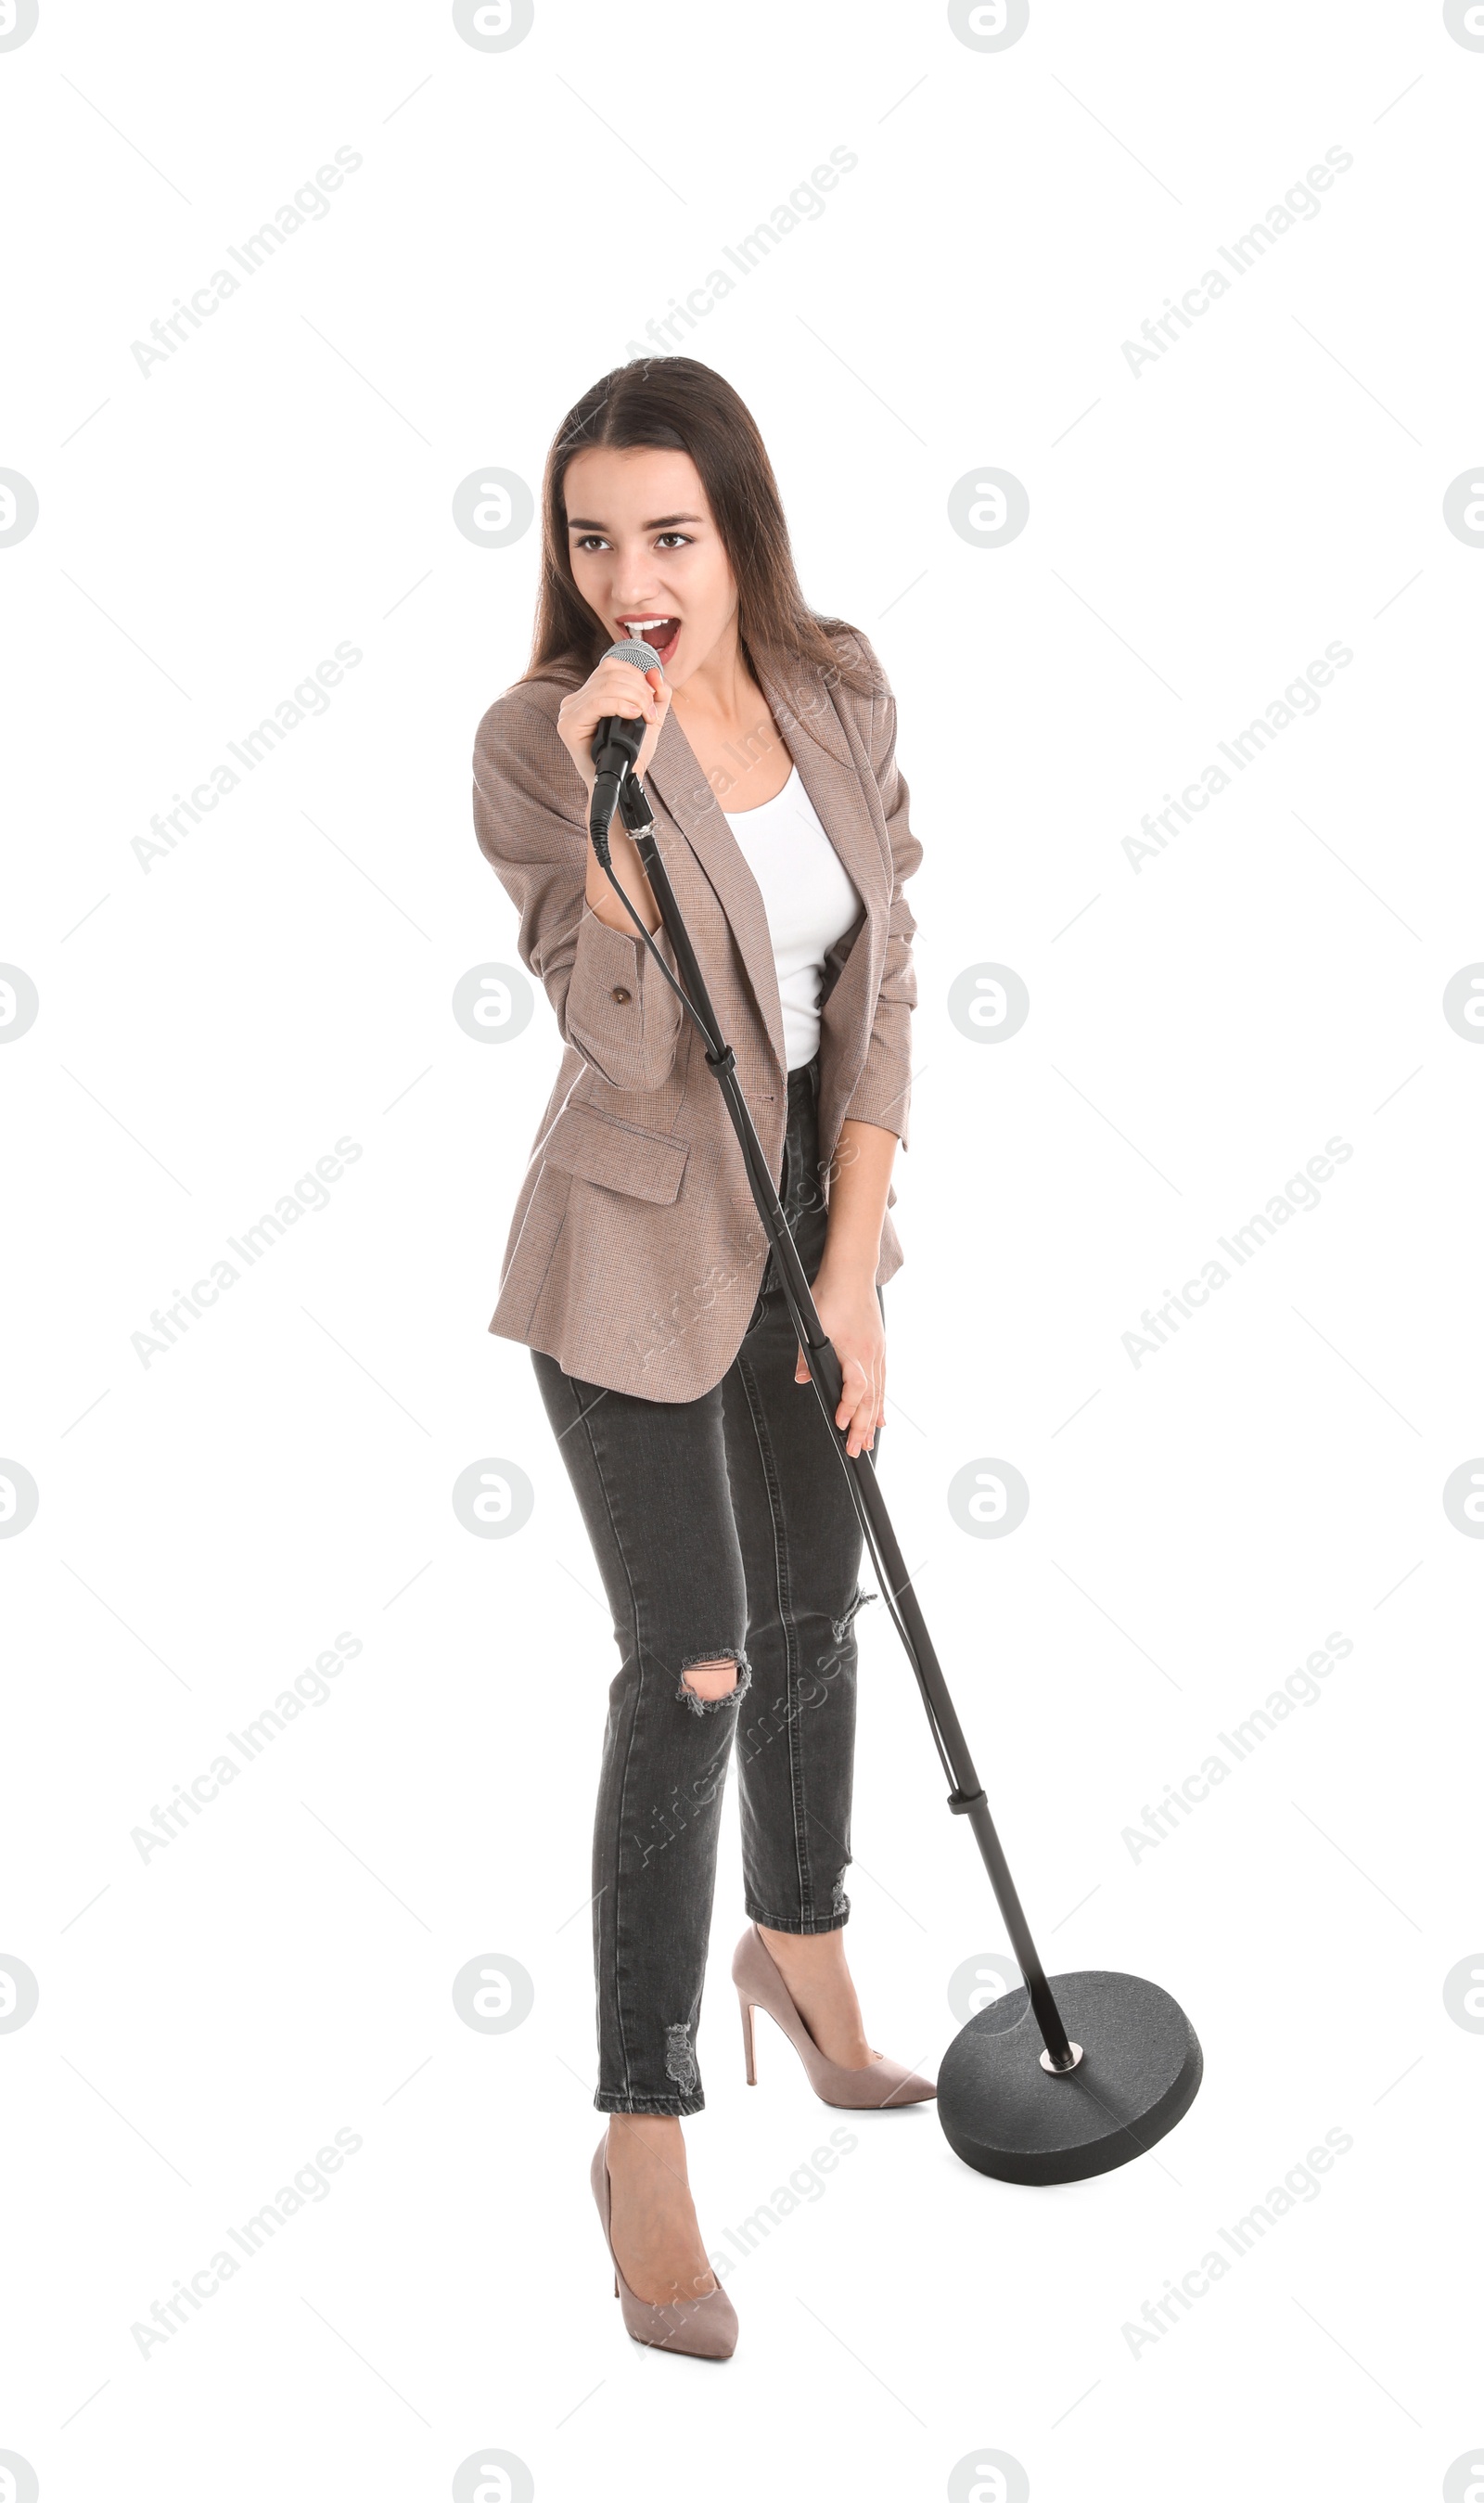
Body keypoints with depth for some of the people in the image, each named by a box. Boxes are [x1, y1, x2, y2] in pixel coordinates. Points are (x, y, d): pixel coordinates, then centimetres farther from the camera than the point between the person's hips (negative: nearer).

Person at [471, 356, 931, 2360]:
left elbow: (879, 987, -4)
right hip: (641, 1239, -5)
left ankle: (801, 1945, 46)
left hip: (812, 1203, 5)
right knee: (693, 1668, -6)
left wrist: (857, 1269, -8)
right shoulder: (536, 744, -18)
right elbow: (631, 1046, -25)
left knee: (815, 1610, 20)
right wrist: (614, 788, -36)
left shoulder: (839, 694, -6)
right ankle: (647, 2134, 10)